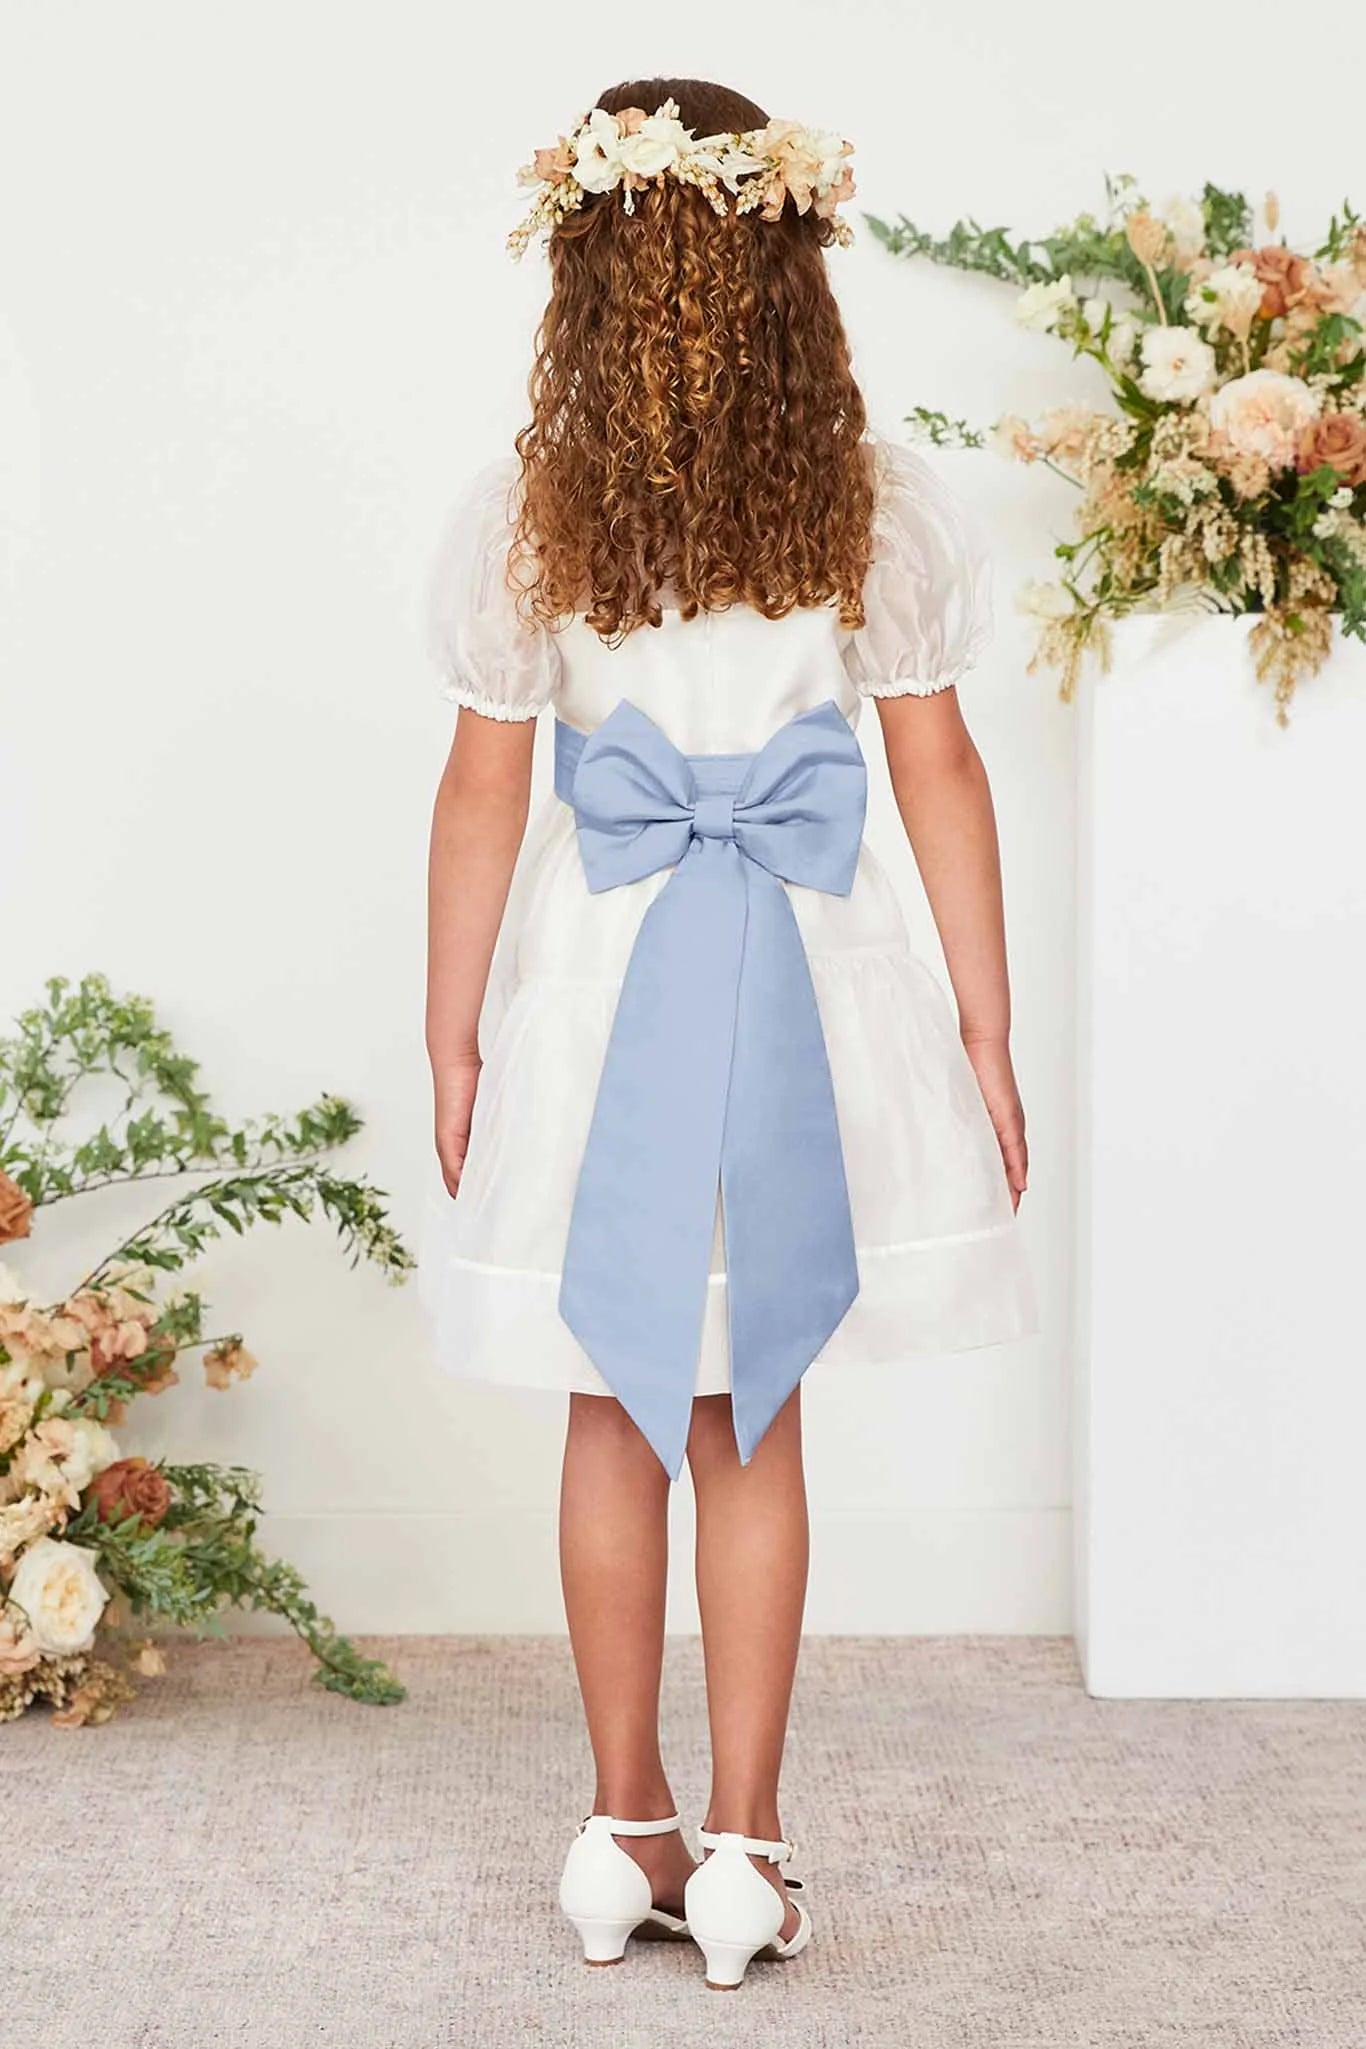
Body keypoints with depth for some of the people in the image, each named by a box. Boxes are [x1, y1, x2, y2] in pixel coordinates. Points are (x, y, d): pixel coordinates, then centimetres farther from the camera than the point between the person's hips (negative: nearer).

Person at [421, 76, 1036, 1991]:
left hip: (596, 979, 0)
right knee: (755, 1423, 10)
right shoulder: (878, 502, -4)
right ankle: (743, 1844, 14)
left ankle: (629, 1828, 24)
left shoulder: (525, 511, -6)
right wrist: (986, 1033, 5)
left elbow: (482, 791, -4)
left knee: (616, 1418, 14)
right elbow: (941, 774, -2)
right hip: (808, 982, 0)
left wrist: (452, 1034, 6)